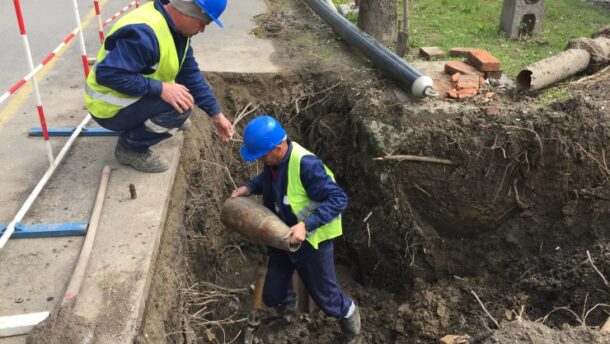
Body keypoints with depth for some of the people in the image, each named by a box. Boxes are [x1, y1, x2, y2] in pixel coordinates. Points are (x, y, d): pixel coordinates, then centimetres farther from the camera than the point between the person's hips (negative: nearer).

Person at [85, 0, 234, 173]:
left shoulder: (174, 27, -2)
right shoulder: (143, 33, -32)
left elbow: (190, 74, 2)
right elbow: (108, 74, -36)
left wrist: (216, 113, 1)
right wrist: (161, 89, -34)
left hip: (137, 94, 9)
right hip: (111, 108, -9)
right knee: (179, 106, -25)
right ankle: (130, 147, -6)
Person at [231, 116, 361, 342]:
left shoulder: (305, 164, -32)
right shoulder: (273, 160, -9)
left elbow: (338, 199, -29)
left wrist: (306, 225, -38)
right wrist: (250, 187, -5)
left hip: (311, 242, -6)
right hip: (282, 238, 7)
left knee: (326, 297, 11)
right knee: (272, 295, 17)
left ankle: (349, 316, 44)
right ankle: (288, 305, 53)